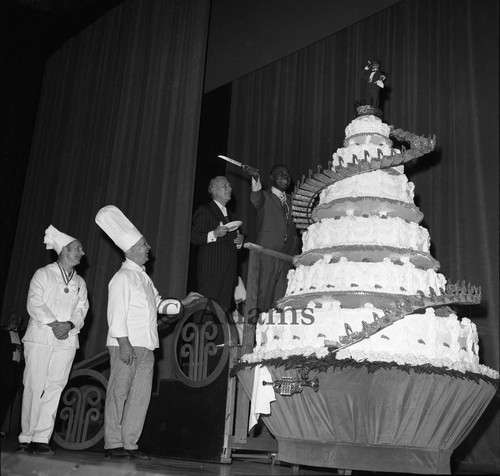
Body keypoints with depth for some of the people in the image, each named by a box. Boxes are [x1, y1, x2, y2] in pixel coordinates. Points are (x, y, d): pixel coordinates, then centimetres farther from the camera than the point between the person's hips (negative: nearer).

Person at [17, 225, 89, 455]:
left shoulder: (80, 283, 19)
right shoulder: (43, 274, 6)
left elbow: (82, 309, 8)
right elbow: (34, 303, -6)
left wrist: (69, 324, -11)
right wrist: (53, 324, -15)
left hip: (66, 342, 4)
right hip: (40, 339, -3)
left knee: (54, 389, -3)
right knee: (34, 387, -4)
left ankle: (41, 438, -1)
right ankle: (26, 438, 3)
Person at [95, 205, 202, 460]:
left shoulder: (144, 277, 19)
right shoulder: (123, 277, -8)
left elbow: (158, 304, 27)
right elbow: (117, 312, -14)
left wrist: (182, 303, 17)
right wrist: (123, 343, -20)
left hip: (145, 346, 9)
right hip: (126, 345, -8)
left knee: (141, 396, 7)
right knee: (118, 394, -2)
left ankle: (129, 444, 13)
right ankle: (112, 444, 5)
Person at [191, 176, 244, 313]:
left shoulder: (228, 214, 24)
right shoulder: (204, 211, -1)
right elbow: (193, 238, -8)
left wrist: (239, 241, 9)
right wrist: (214, 234, -21)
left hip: (229, 272, 7)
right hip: (211, 272, -7)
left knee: (224, 309, 3)